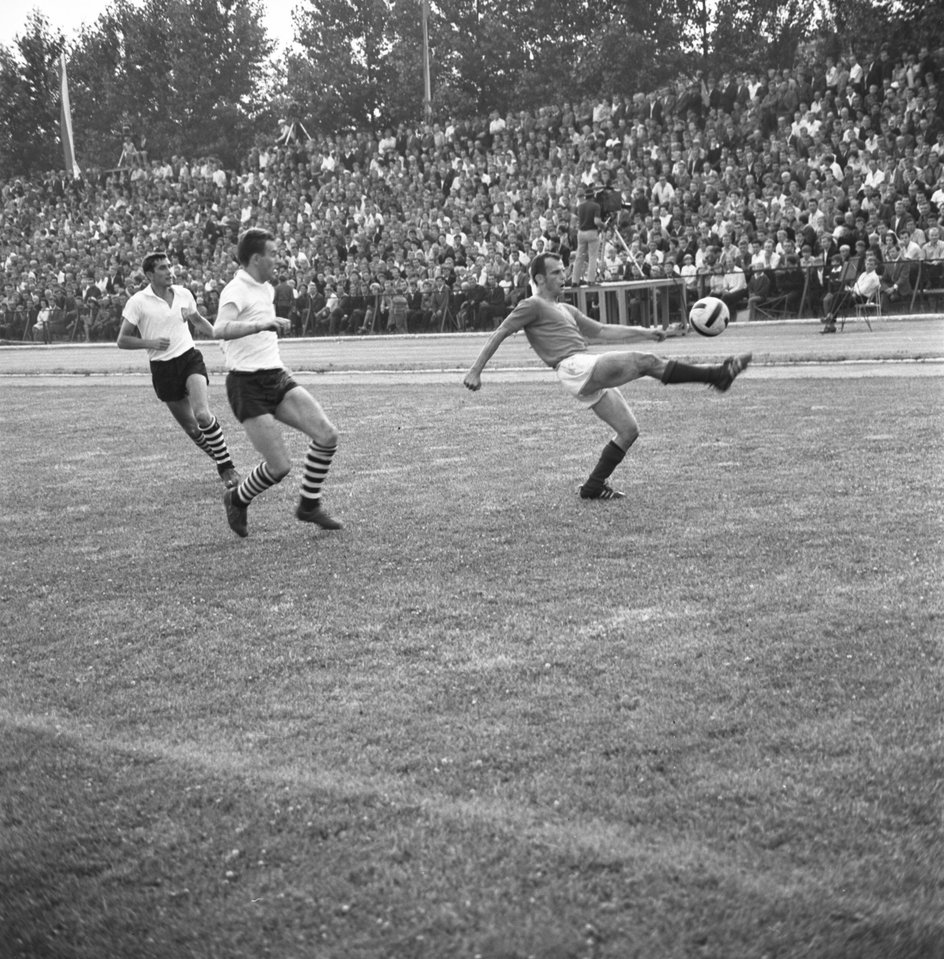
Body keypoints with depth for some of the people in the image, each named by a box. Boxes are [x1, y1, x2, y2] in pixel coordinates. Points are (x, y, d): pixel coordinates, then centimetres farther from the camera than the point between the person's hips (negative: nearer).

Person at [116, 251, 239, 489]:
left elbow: (197, 320, 25)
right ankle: (221, 463, 25)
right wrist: (150, 342, -18)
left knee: (202, 414, -22)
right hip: (163, 368, 0)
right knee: (190, 427, 5)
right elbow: (122, 340, -3)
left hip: (190, 358, 1)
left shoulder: (184, 294, 4)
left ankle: (227, 467, -11)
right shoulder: (137, 302, -6)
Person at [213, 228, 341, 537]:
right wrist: (261, 324, -44)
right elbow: (221, 329, -34)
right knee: (279, 467, -10)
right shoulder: (236, 290, -13)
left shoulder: (265, 288, 15)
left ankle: (309, 504, 9)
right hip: (248, 386, -8)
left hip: (277, 379, 8)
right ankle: (237, 500, 19)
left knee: (327, 434, -8)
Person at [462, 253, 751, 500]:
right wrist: (475, 370, -6)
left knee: (629, 430, 5)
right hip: (575, 368, -10)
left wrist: (645, 332, 23)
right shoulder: (532, 306, 4)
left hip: (593, 376, 10)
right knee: (646, 361, -19)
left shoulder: (565, 310, 30)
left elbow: (601, 331, 30)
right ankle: (716, 374, -18)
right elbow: (499, 334, 1)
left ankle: (593, 487, 11)